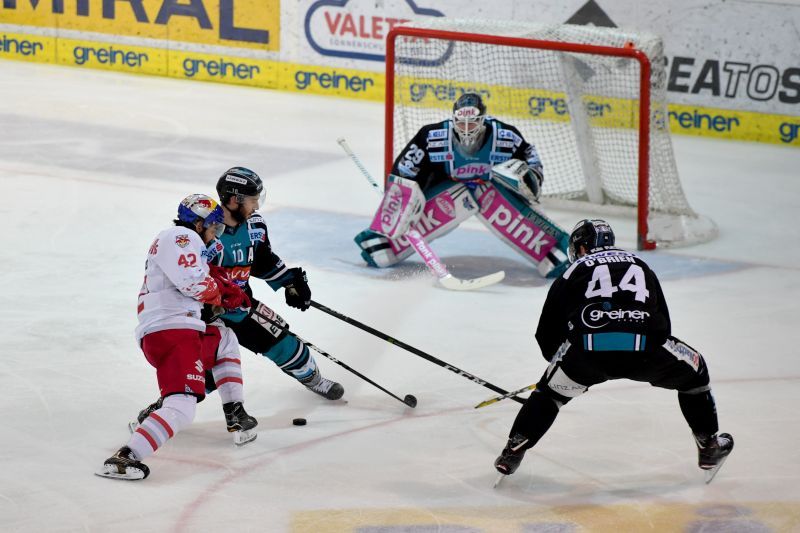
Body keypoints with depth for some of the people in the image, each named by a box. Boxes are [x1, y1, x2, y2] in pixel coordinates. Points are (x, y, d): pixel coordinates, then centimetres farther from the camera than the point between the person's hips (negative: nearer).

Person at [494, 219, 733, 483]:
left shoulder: (575, 270, 25)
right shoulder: (640, 265, 32)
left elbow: (547, 334, 27)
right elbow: (663, 322, 33)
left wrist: (558, 357, 46)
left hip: (589, 346, -1)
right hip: (643, 346, 1)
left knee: (552, 388, 26)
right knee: (692, 372, 28)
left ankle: (514, 449, 20)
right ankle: (708, 446, 29)